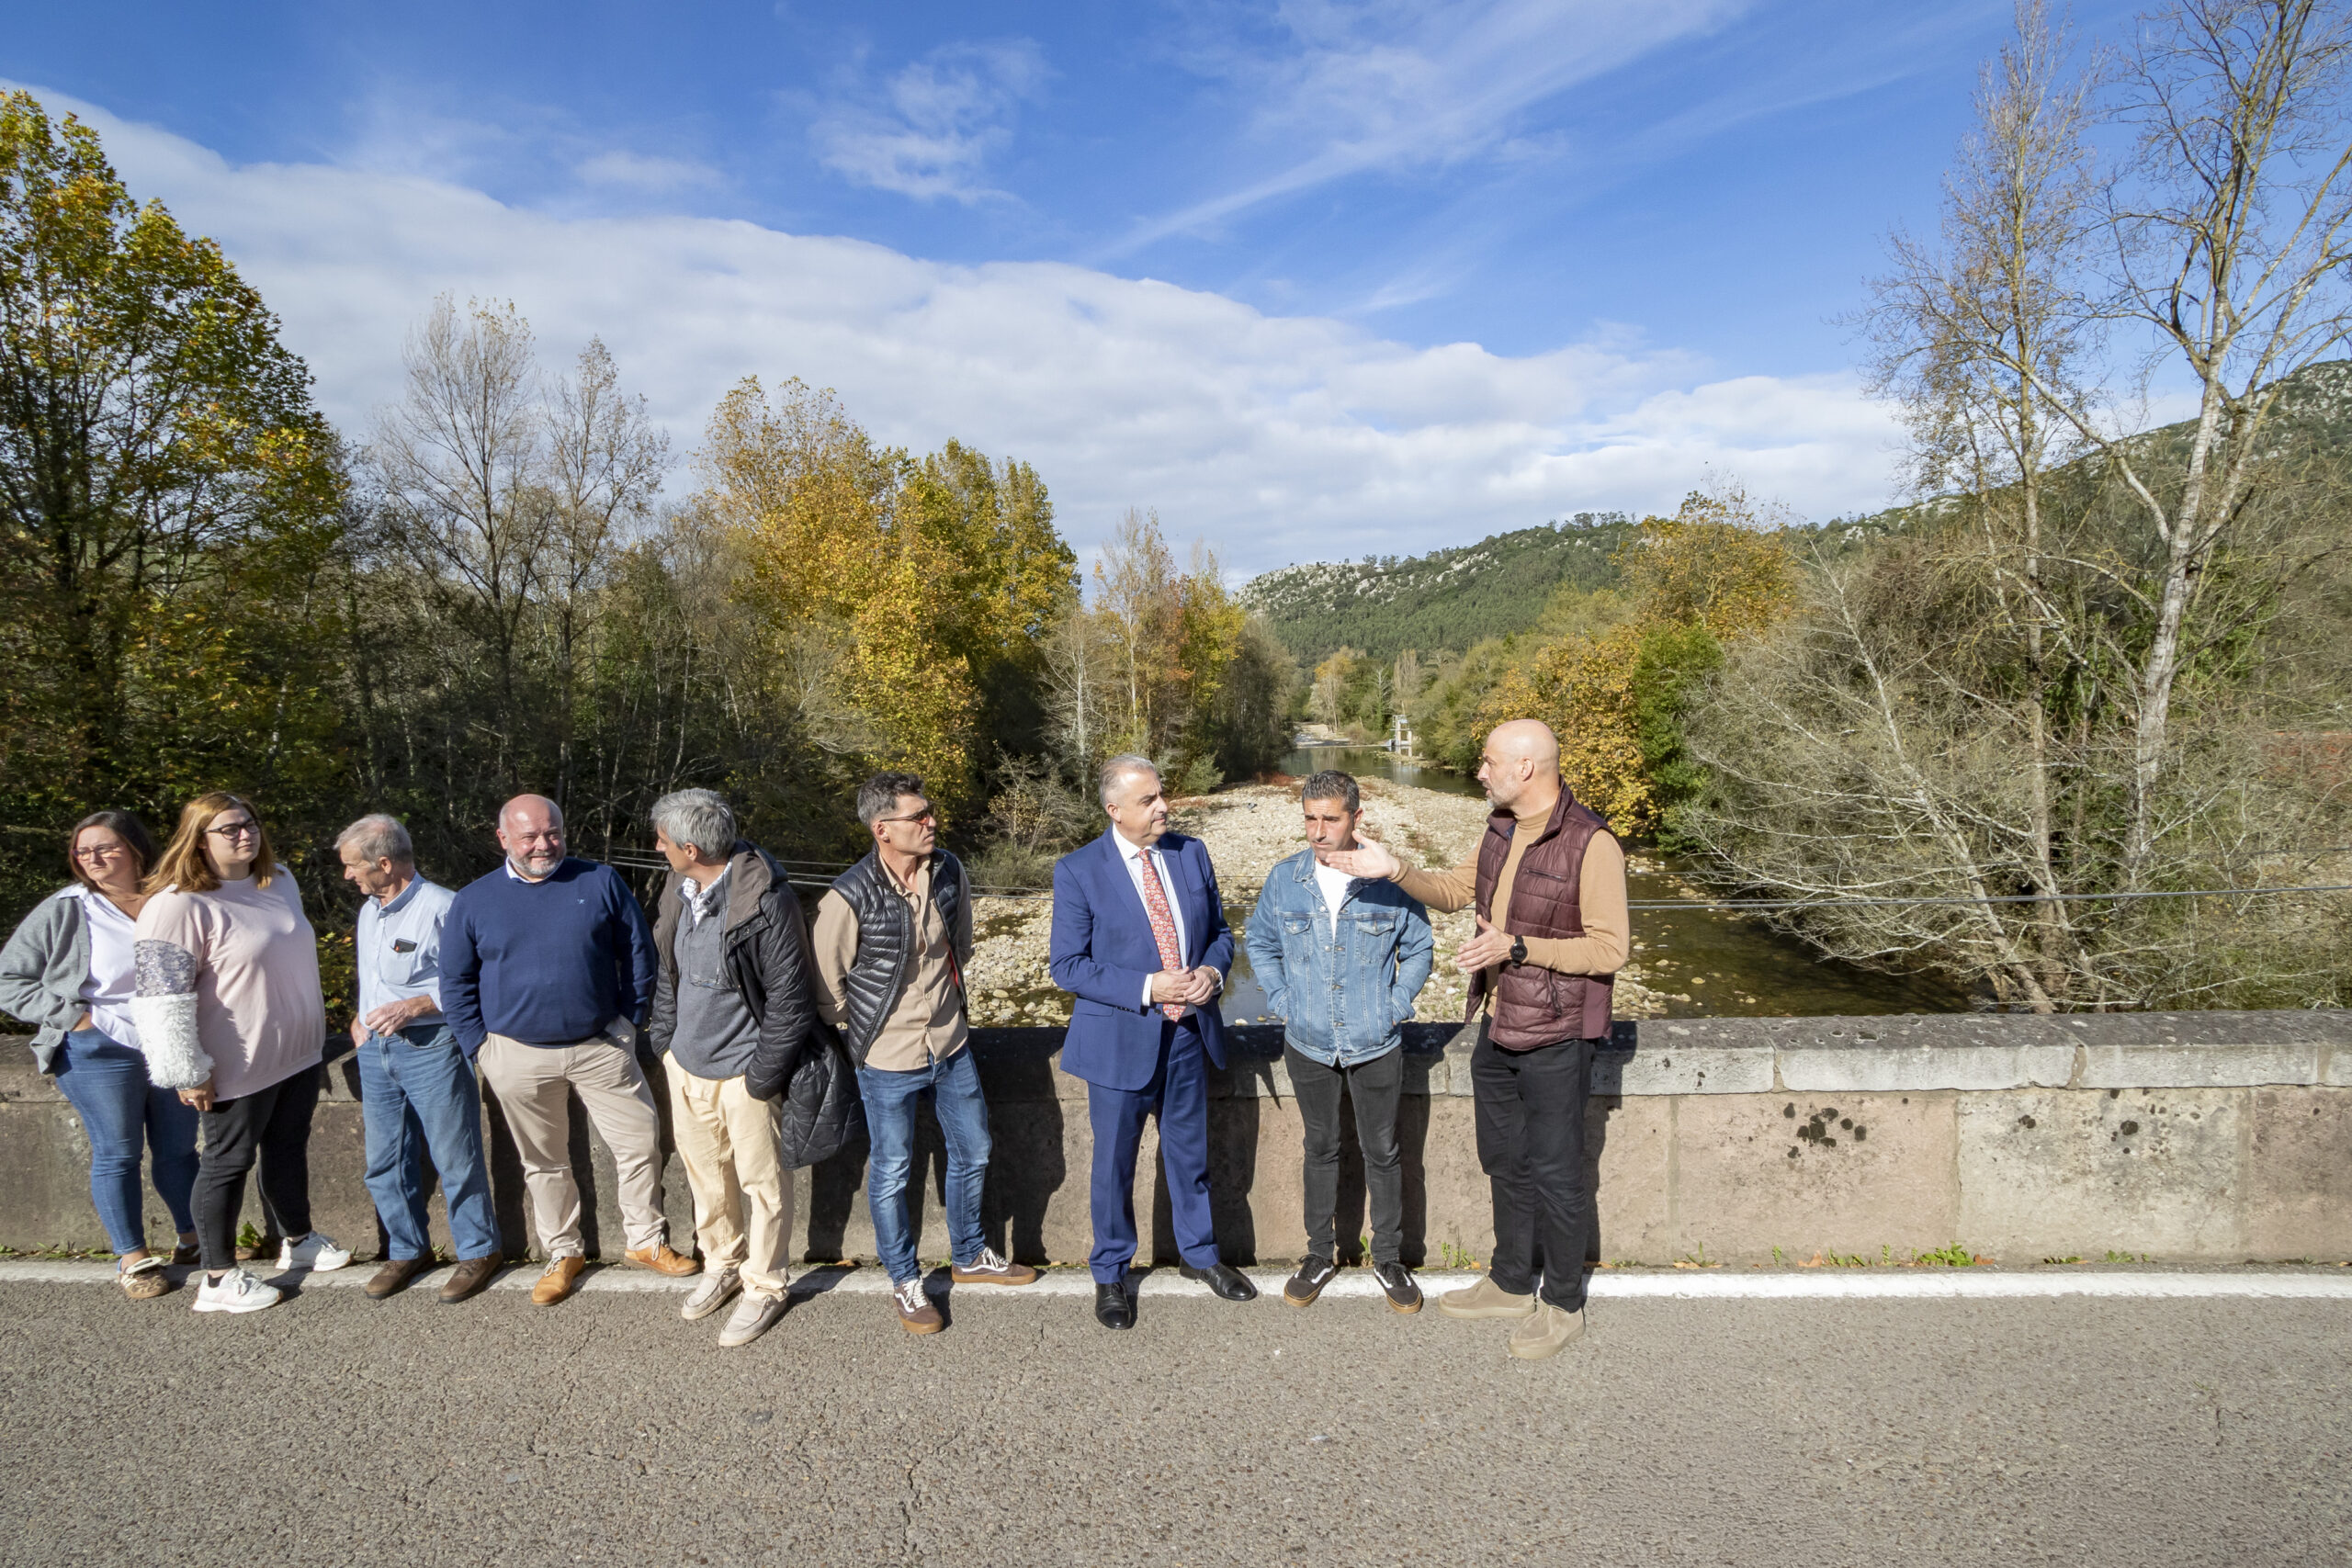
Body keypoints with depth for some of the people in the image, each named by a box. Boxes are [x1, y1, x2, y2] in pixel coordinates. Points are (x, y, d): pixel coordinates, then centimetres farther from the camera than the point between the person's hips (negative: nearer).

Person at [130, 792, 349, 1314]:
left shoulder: (279, 881, 6)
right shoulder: (179, 904, -19)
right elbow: (160, 996, -20)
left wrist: (315, 1030, 25)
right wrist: (188, 1073, -18)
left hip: (298, 1054, 7)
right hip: (239, 1067, -7)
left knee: (289, 1148, 20)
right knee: (229, 1161, 6)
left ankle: (299, 1240, 38)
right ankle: (218, 1278, 20)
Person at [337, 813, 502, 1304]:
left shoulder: (441, 908, -15)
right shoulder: (369, 910, 12)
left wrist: (413, 1007, -22)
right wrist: (360, 1018, 12)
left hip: (432, 1051, -8)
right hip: (376, 1051, 8)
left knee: (455, 1159, 1)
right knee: (385, 1162, 14)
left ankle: (478, 1251, 17)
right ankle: (407, 1250, 30)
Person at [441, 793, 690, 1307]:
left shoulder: (600, 882, -2)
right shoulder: (473, 901, 0)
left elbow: (638, 952, 4)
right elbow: (456, 983, 8)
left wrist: (630, 1021, 1)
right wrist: (481, 1047, 1)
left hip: (601, 1047, 0)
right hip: (520, 1058, 1)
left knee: (640, 1142, 2)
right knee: (544, 1161, 14)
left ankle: (646, 1240, 22)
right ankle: (563, 1253, 31)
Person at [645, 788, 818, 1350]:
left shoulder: (766, 899, -23)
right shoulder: (678, 889, 0)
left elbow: (788, 996, -18)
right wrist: (663, 1039, 10)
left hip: (743, 1070, -7)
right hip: (686, 1062, 7)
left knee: (761, 1179, 7)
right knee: (703, 1170, 21)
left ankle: (764, 1288, 26)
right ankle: (722, 1264, 43)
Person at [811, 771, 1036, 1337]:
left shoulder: (949, 871, -6)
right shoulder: (849, 898, -23)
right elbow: (825, 984, -9)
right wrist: (864, 1034, 1)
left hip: (951, 1044, 6)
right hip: (888, 1060, -5)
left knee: (972, 1152, 19)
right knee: (891, 1172, 11)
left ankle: (969, 1256, 42)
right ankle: (904, 1280, 34)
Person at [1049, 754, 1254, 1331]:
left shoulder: (1192, 853, 0)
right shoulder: (1078, 871, -13)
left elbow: (1219, 930, 10)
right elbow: (1067, 964, -13)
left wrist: (1213, 970, -12)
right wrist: (1147, 988, -22)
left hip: (1189, 1032, 4)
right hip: (1121, 1039, -4)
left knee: (1190, 1153, 20)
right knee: (1113, 1164, 12)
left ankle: (1199, 1253, 43)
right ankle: (1110, 1273, 34)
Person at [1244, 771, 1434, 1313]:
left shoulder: (1391, 881, -11)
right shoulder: (1284, 880, -6)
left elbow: (1418, 950, 4)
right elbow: (1261, 945, 9)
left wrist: (1396, 1006, -5)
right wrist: (1282, 1001, -1)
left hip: (1377, 1047, -1)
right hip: (1309, 1045, 1)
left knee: (1382, 1152, 12)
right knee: (1320, 1149, 16)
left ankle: (1388, 1258, 30)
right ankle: (1321, 1253, 32)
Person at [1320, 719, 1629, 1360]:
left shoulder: (1592, 844, -20)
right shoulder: (1500, 831, 5)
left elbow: (1610, 948, -19)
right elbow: (1454, 891, 17)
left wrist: (1517, 946, -25)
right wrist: (1392, 869, 2)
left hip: (1554, 1040, -8)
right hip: (1496, 1028, 8)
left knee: (1555, 1173, 7)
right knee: (1505, 1163, 20)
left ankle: (1564, 1306, 26)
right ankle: (1511, 1285, 38)